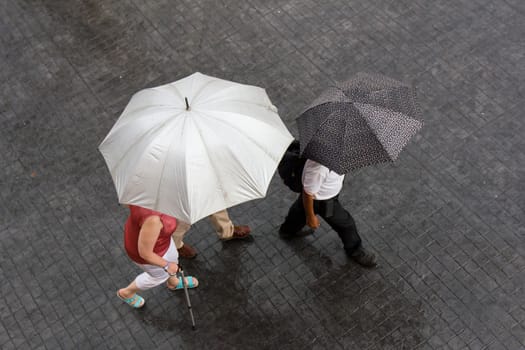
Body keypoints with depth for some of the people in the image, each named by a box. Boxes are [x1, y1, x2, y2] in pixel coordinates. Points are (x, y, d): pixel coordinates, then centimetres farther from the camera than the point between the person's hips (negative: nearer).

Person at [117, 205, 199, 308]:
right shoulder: (152, 218, -44)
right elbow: (144, 253, -30)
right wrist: (166, 265, -12)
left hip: (140, 230, 6)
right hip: (147, 251, -6)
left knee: (172, 257, 32)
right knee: (161, 274, 28)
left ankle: (173, 282, 63)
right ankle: (126, 293, 52)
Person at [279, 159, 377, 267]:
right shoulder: (318, 167, -47)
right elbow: (308, 194, -29)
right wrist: (310, 217, -13)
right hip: (322, 199, -7)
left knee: (301, 209, 33)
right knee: (346, 223, 13)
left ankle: (287, 230, 64)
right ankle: (355, 251, 43)